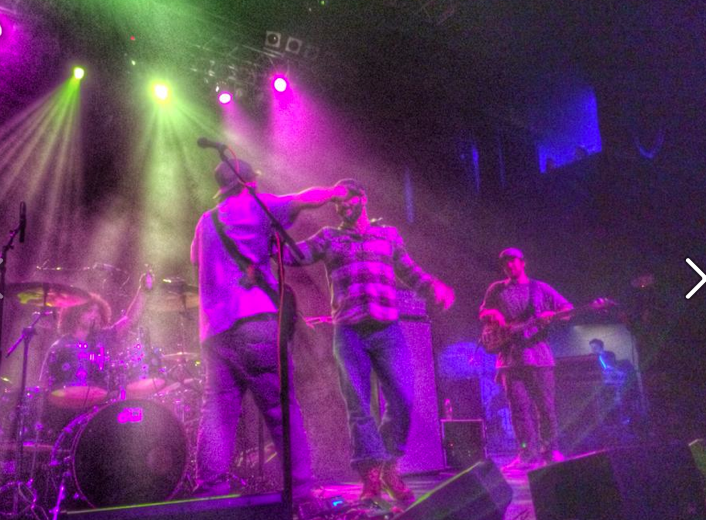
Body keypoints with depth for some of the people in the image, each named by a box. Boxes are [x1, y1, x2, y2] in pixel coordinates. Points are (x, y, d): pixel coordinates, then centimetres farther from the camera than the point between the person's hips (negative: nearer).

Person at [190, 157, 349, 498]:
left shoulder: (205, 223, 25)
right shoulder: (252, 205, 7)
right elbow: (307, 200, -3)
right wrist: (336, 191, 17)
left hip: (213, 332, 6)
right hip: (254, 322, -6)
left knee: (217, 415, 3)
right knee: (282, 409, -3)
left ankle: (210, 494, -3)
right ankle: (300, 490, -2)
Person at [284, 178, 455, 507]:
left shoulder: (388, 234, 17)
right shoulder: (328, 238, 15)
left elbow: (410, 272, 15)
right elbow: (293, 255, 4)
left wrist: (434, 288, -3)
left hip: (387, 330, 1)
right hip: (348, 333, 0)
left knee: (403, 401, -6)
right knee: (358, 407, -1)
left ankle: (389, 468, 15)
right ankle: (371, 476, 8)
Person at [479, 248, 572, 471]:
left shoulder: (540, 288, 10)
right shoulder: (496, 289, 14)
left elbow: (568, 309, 8)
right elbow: (483, 314, 17)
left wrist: (552, 315, -13)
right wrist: (492, 314, -6)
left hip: (538, 353, -1)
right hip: (510, 356, 1)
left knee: (545, 405, 1)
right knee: (518, 406, -3)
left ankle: (550, 450, 13)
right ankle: (528, 453, 2)